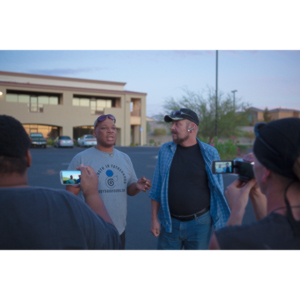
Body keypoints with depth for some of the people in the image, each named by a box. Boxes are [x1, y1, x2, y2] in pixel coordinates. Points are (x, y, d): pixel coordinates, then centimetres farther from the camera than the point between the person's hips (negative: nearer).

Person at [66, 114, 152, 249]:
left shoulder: (125, 158, 8)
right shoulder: (81, 158, -7)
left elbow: (129, 190, 13)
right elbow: (71, 195, -8)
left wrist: (137, 187, -10)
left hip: (119, 230, 5)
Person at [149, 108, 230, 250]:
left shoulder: (210, 153, -5)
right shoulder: (165, 150, 0)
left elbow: (218, 191, -2)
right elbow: (156, 188, 3)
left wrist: (220, 224, -3)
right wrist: (154, 219, 1)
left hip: (199, 223, -1)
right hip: (169, 223, 2)